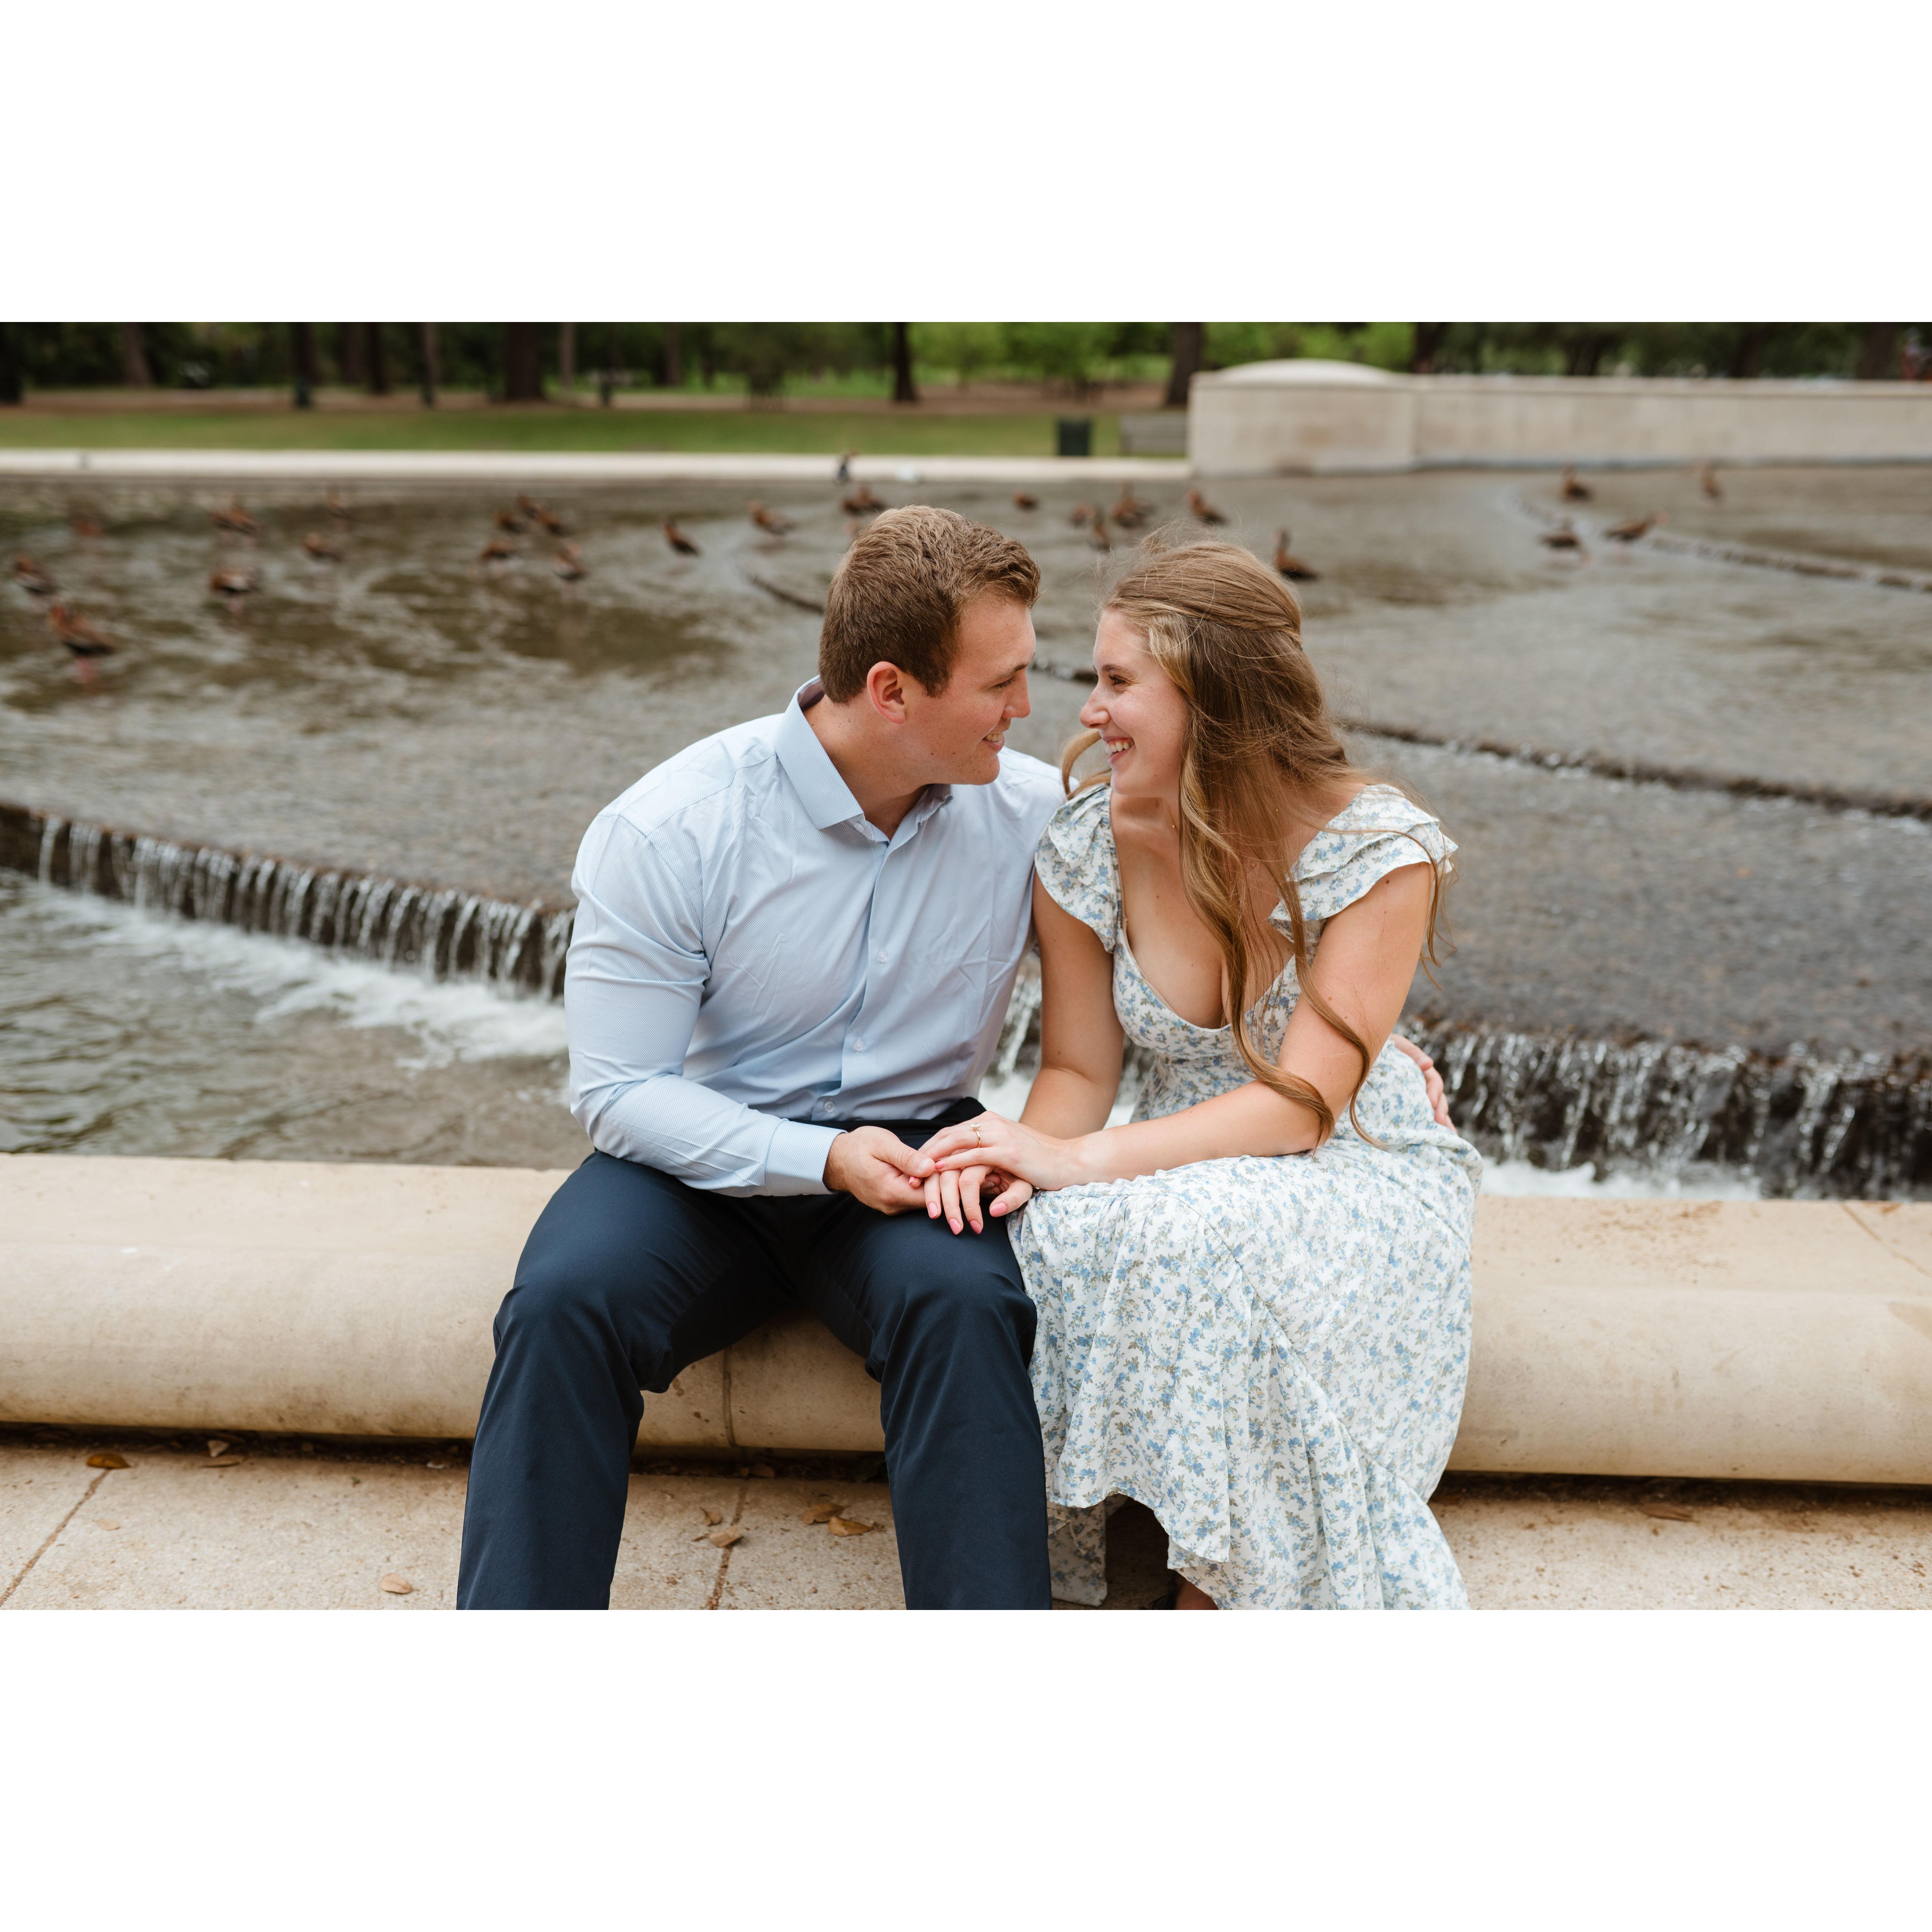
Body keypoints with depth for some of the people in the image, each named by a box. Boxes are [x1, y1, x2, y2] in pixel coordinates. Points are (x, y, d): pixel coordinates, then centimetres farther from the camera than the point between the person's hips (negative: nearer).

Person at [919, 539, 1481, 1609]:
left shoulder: (1380, 849, -17)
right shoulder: (1085, 848, -5)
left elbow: (1299, 1105, -22)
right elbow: (1077, 1069, 1)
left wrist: (1082, 1160, -33)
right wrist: (1023, 1150, -24)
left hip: (1360, 1169, -3)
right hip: (1188, 1168, 4)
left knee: (1213, 1245, -37)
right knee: (1046, 1238, -31)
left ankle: (1215, 1582, -14)